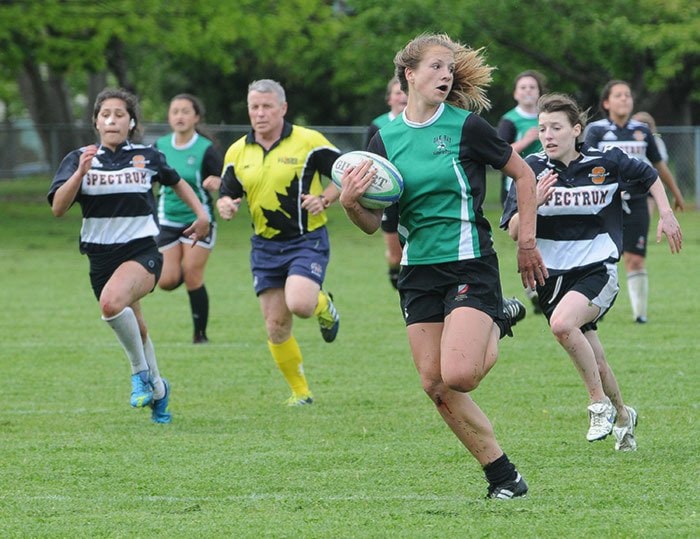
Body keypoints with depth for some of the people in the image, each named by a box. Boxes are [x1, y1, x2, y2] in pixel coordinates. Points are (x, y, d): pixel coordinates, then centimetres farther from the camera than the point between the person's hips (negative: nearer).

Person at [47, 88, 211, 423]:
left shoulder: (147, 157, 1)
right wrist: (80, 173, -24)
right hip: (101, 256, 3)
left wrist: (202, 215, 15)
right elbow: (58, 207, -12)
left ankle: (141, 371, -13)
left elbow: (176, 182, 22)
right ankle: (157, 389, 40)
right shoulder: (79, 159, 0)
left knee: (112, 302, -33)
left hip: (141, 251, -3)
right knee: (135, 330, 15)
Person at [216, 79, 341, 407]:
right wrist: (225, 206, -11)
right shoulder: (237, 152, 5)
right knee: (276, 327, 1)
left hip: (307, 240, -4)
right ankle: (300, 392, 18)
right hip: (265, 247, 4)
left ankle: (323, 306, 10)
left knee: (299, 304, -27)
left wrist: (324, 199, -19)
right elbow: (226, 195, 13)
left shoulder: (309, 141, -8)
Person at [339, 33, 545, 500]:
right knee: (435, 385, 0)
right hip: (419, 271, 5)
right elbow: (373, 223, 6)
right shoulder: (386, 140, 4)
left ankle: (498, 326, 12)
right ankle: (502, 474, 13)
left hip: (470, 264, -5)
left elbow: (523, 175, 5)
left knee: (457, 376, -21)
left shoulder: (466, 127, -6)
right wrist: (350, 202, -15)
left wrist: (527, 241, 4)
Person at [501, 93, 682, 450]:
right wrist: (535, 201, -24)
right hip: (552, 276, 3)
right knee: (595, 363, 10)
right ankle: (622, 416, 39)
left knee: (562, 323, -32)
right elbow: (513, 231, -7)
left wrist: (666, 214, 6)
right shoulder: (532, 170, -4)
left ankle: (601, 403, -14)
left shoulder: (606, 163, -5)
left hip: (597, 271, -3)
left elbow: (648, 176, 15)